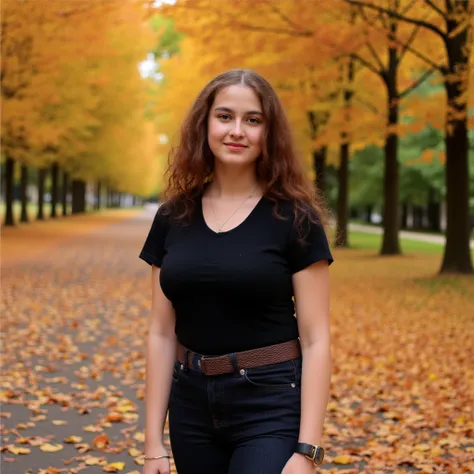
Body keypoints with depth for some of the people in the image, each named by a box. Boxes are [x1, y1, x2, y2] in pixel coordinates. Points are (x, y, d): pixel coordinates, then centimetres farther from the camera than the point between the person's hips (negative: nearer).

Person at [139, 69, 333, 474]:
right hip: (192, 407, 4)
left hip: (271, 407, -4)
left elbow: (315, 340, -9)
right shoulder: (173, 217, 3)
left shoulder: (294, 218, -7)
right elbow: (161, 333, 5)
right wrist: (154, 440, 2)